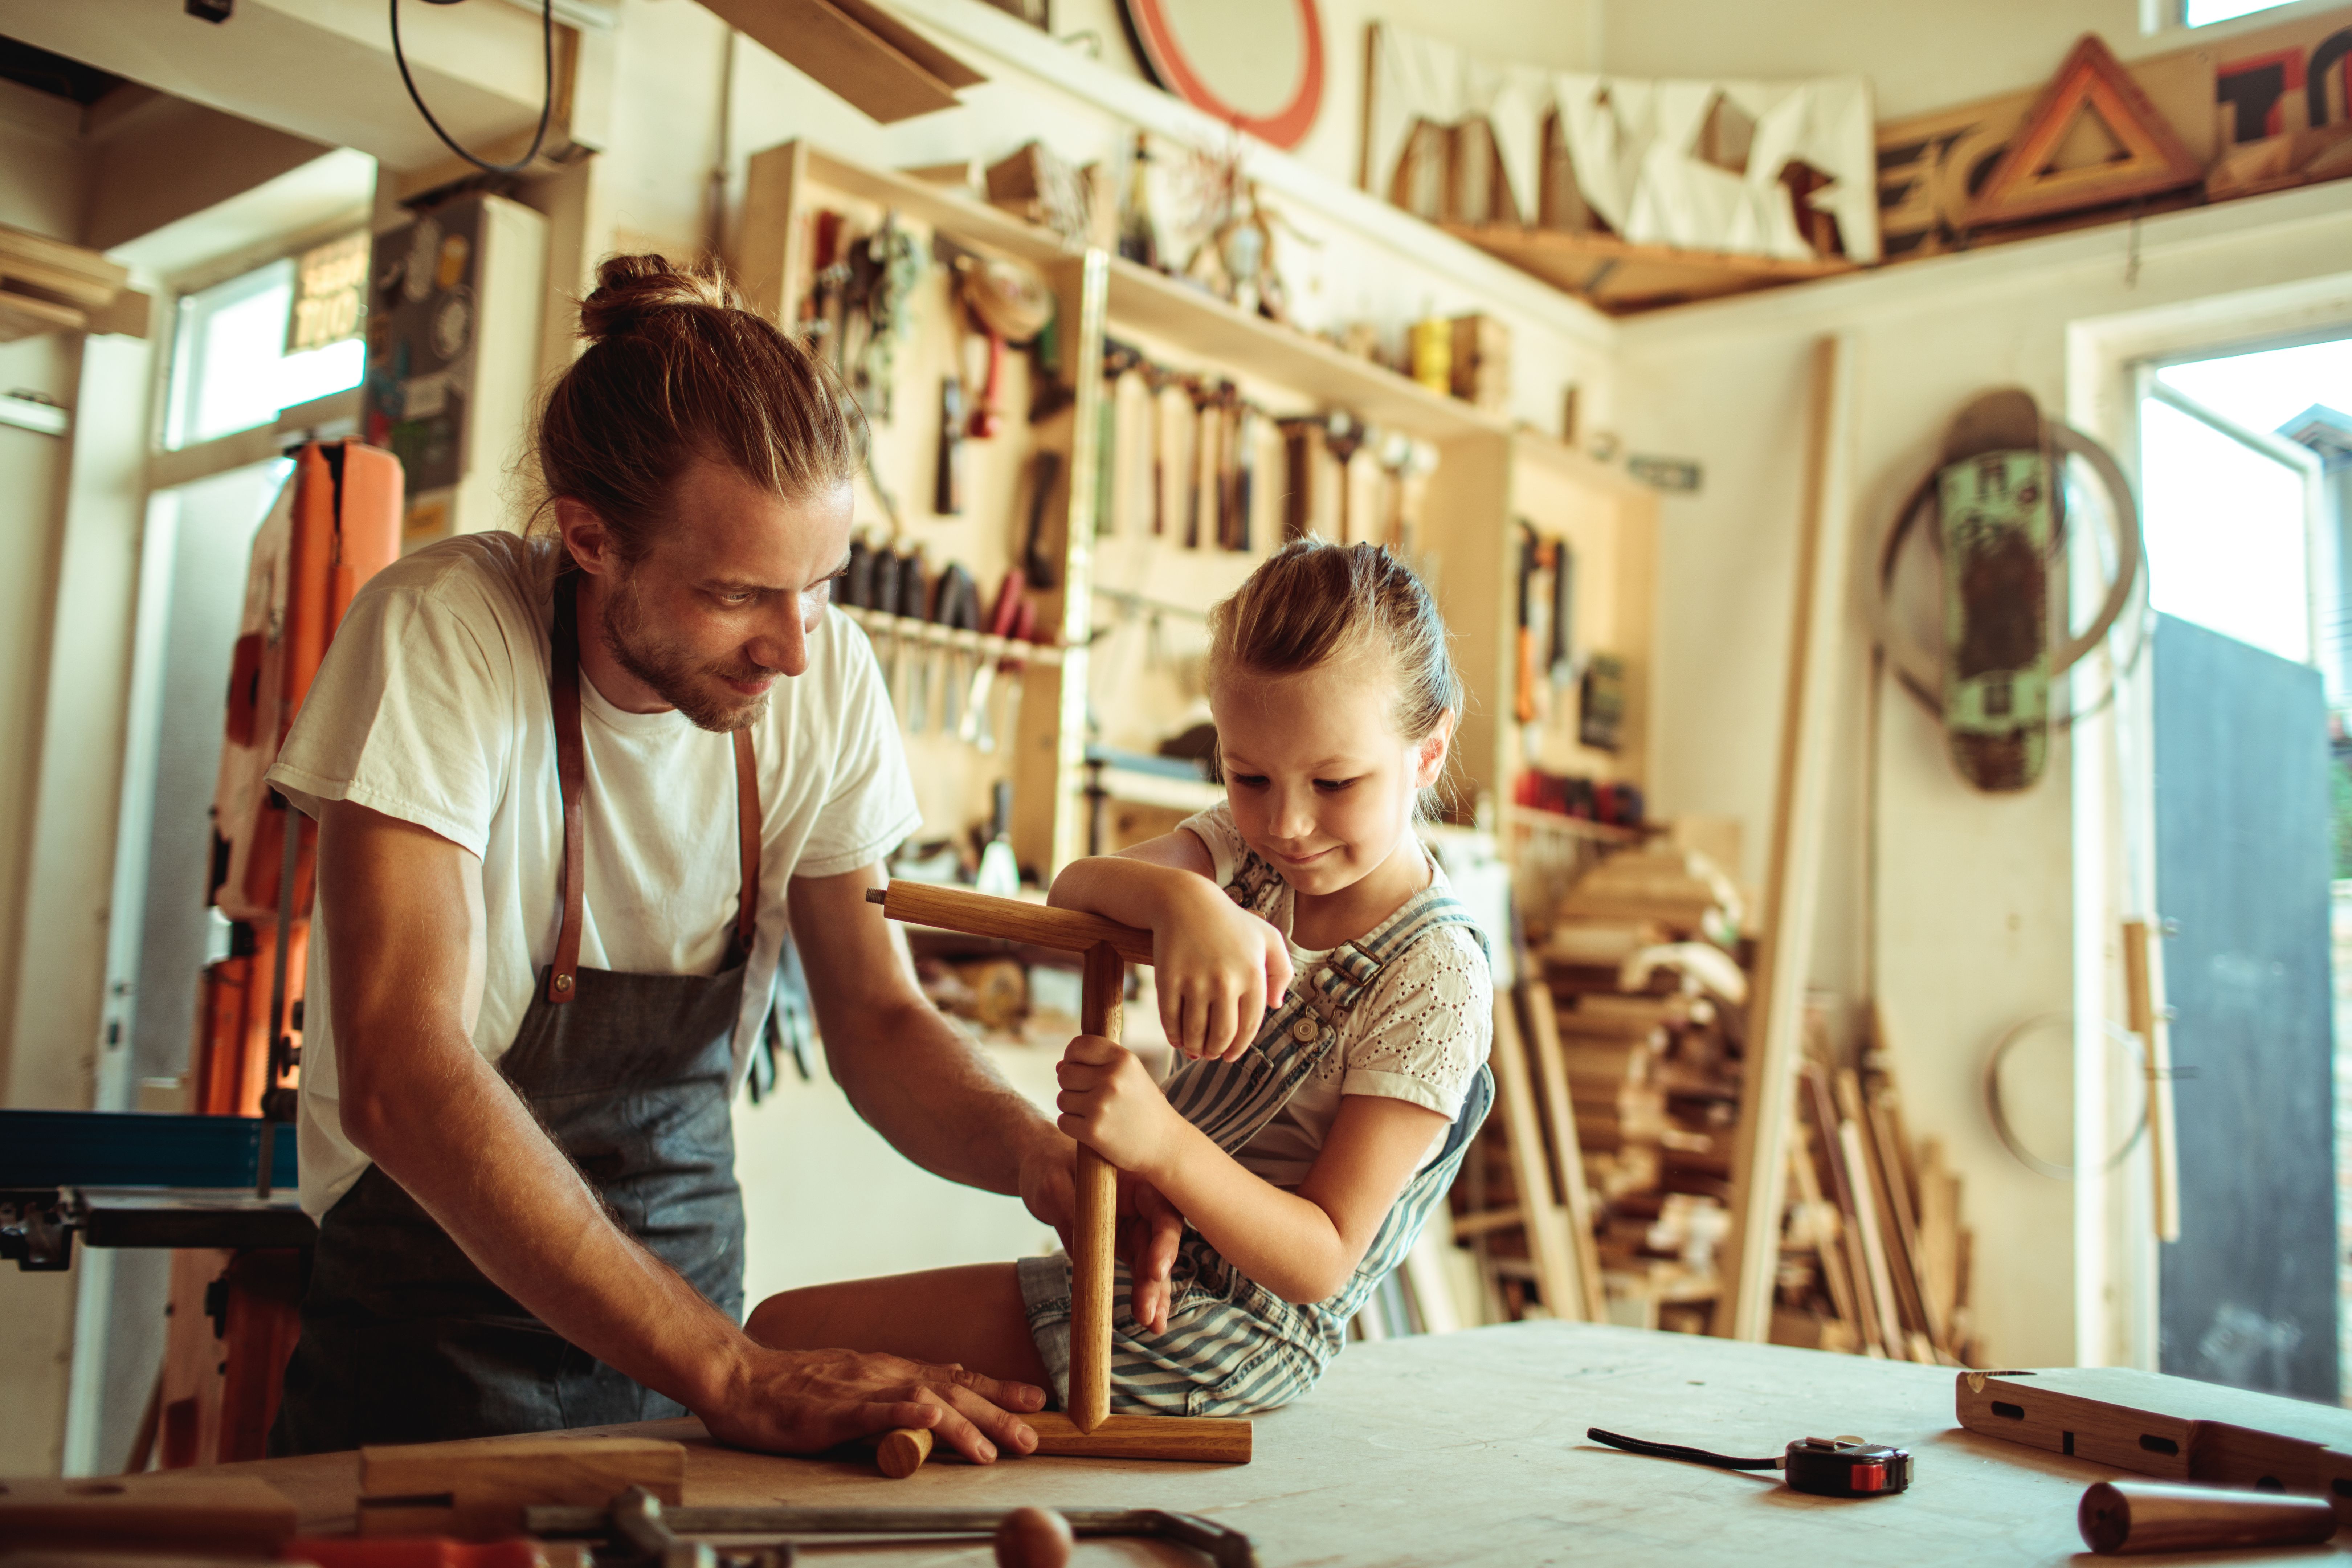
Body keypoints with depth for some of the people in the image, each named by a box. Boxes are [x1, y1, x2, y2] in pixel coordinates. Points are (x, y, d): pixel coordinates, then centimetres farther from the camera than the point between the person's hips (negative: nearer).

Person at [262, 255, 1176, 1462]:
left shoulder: (826, 675, -6)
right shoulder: (443, 636, -19)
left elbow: (874, 1018, 0)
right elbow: (403, 1077, -27)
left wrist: (1031, 1151, -21)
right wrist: (734, 1371, -34)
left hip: (685, 1271, 3)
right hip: (433, 1316, -2)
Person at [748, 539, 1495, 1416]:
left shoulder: (1436, 982, -20)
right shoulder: (1252, 852, 0)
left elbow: (1321, 1261, -23)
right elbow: (1074, 890, -19)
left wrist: (1161, 1145, -39)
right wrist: (1179, 899, -41)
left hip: (1220, 1337, -7)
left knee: (784, 1336, -9)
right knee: (780, 1327, 14)